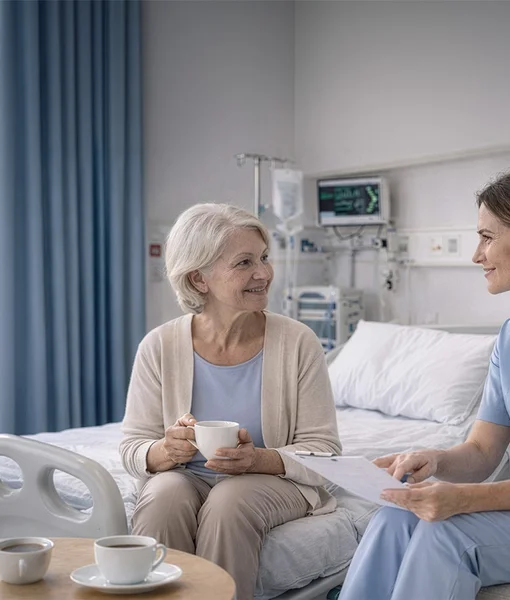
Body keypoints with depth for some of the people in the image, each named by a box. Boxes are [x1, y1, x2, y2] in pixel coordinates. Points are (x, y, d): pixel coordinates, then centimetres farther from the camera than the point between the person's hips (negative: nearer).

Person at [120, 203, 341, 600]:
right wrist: (168, 451, -24)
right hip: (186, 476, 1)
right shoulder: (159, 347, -5)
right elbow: (133, 447, 0)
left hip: (273, 479, -1)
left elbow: (323, 449, -7)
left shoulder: (297, 342, -9)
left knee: (229, 503, -32)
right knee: (162, 500, -30)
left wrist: (258, 459, -26)